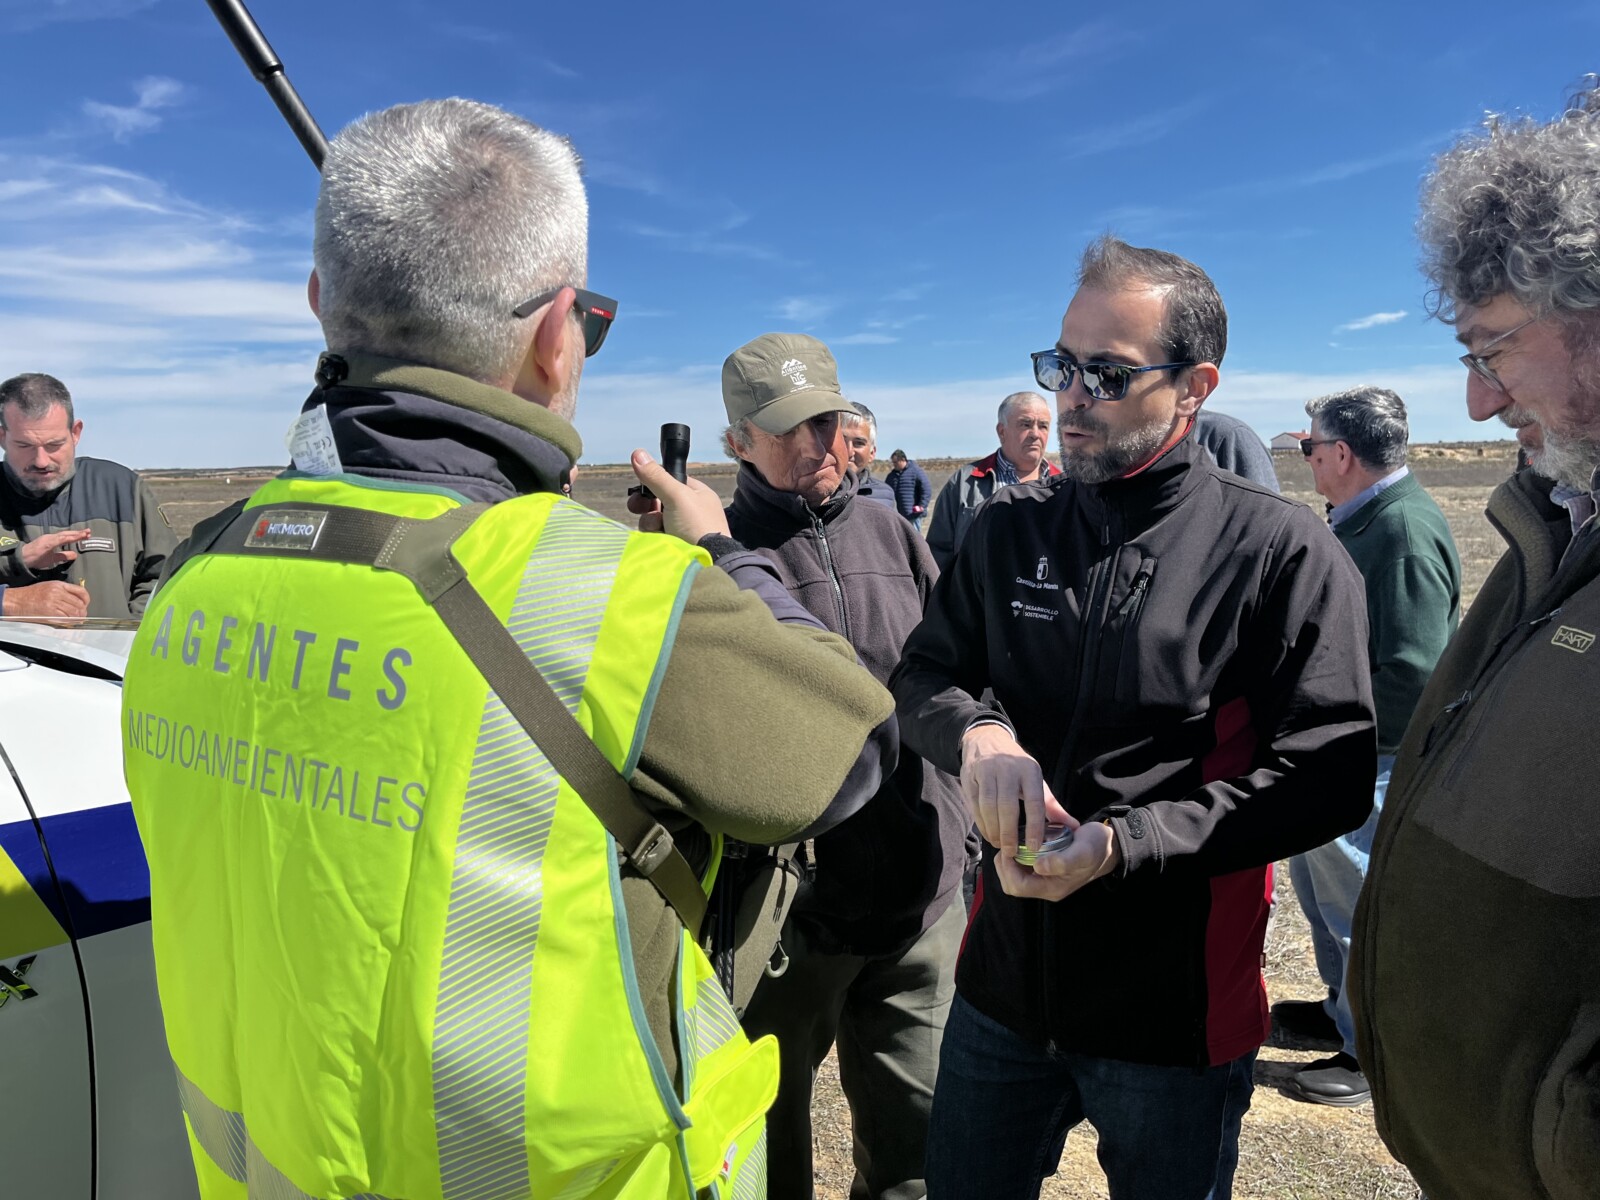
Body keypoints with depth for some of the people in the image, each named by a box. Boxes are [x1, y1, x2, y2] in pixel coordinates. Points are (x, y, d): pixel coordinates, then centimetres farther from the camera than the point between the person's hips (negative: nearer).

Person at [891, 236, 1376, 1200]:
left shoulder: (1285, 551, -12)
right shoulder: (1011, 530, 2)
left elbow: (1329, 778, -15)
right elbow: (923, 677, 5)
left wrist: (1123, 845, -25)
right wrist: (976, 733, -19)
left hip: (1176, 1012, -4)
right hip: (1003, 983, 4)